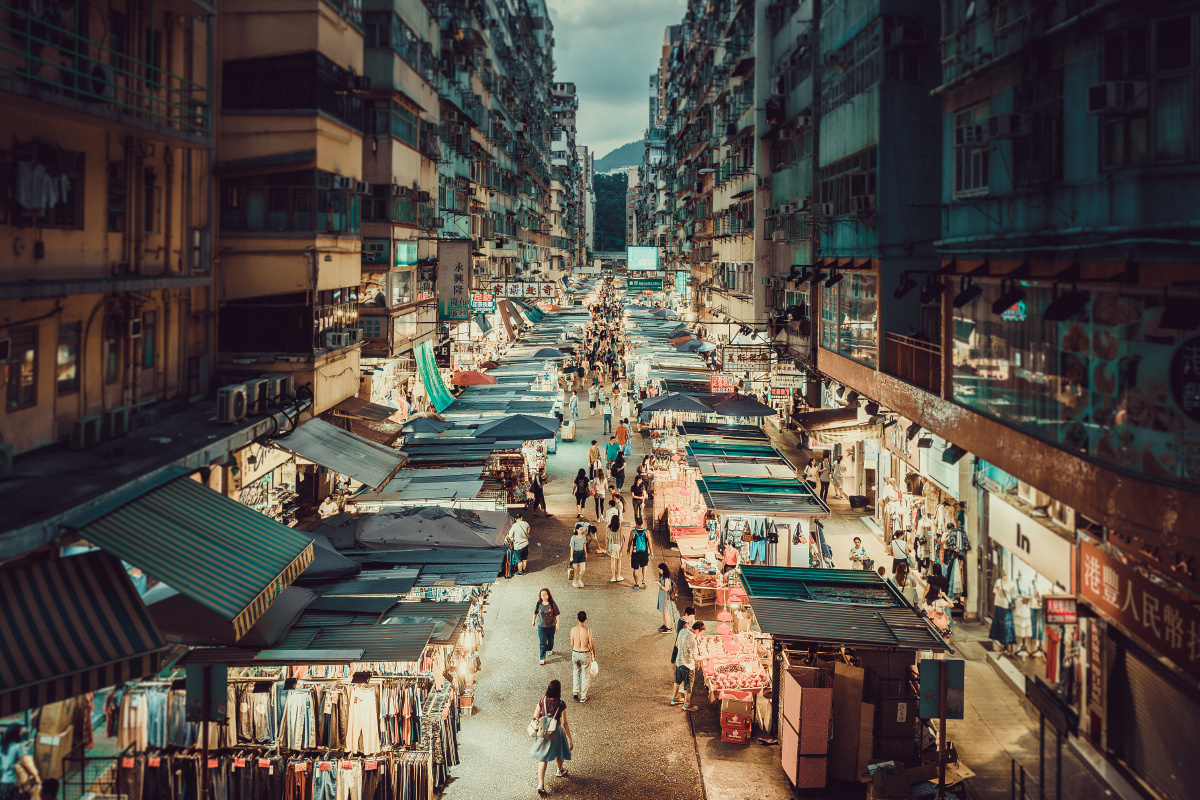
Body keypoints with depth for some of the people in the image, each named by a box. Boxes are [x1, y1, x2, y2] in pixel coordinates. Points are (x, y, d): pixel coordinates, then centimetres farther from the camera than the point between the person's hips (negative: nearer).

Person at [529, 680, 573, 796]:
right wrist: (570, 739, -8)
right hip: (556, 732, -1)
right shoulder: (561, 705, -22)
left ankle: (540, 784, 0)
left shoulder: (542, 701, -14)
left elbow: (535, 717, -4)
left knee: (543, 759, 10)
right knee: (558, 752, 28)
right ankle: (561, 770, 55)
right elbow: (564, 723, -17)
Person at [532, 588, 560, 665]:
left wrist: (557, 623, -8)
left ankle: (549, 650, 51)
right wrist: (533, 620, 16)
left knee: (550, 639, 21)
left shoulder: (552, 604, -15)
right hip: (541, 626, 0)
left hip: (551, 625, 0)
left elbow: (556, 614, -7)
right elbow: (535, 613, 6)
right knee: (542, 642, -1)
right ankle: (542, 658, 8)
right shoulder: (538, 604, -11)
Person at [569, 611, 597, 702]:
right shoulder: (588, 630, -19)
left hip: (575, 653, 3)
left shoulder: (573, 630, -10)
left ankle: (575, 692, 21)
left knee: (576, 672, 27)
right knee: (585, 675, 14)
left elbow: (572, 644, 0)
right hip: (585, 654, -3)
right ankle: (583, 697, 20)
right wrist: (594, 653, 8)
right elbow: (591, 644, -11)